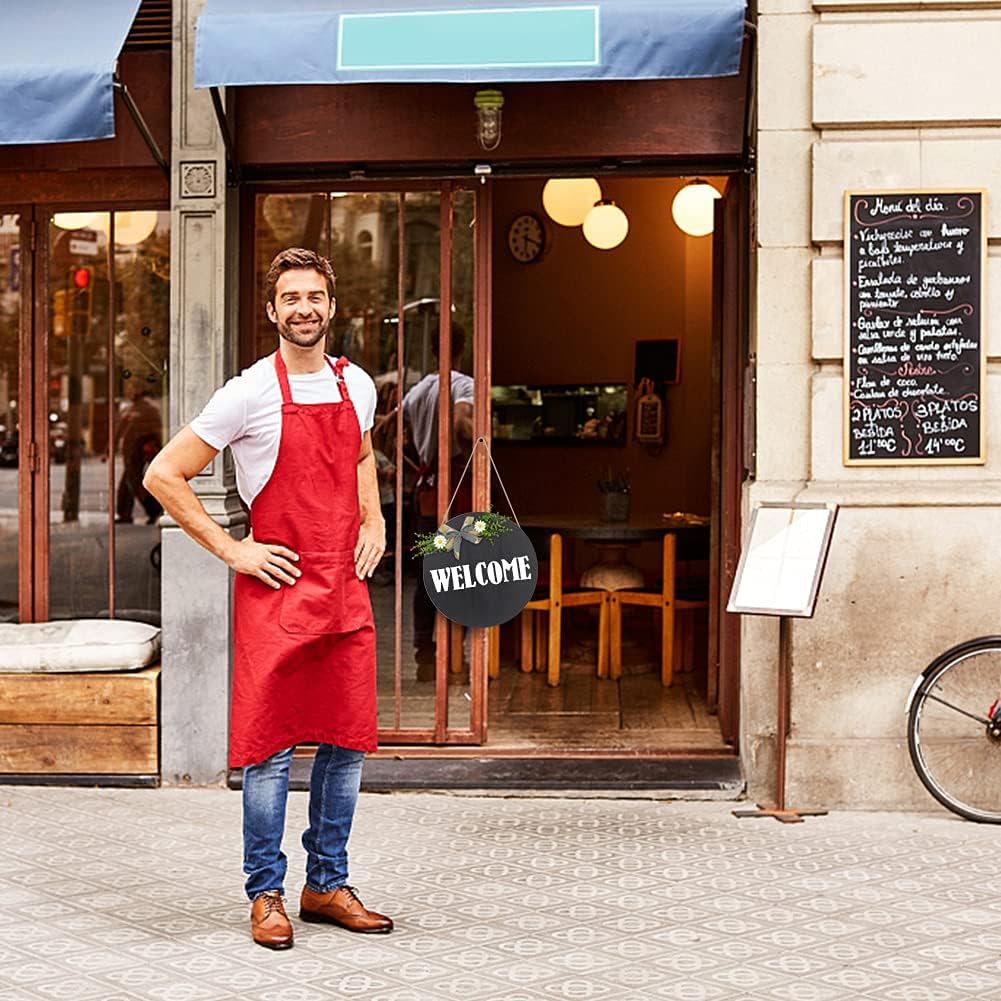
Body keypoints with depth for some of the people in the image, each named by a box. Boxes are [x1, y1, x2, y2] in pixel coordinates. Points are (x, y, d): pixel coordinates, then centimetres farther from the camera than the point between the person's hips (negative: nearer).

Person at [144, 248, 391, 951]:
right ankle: (266, 894, 12)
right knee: (271, 747, 0)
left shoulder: (357, 385, 9)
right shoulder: (250, 393, -8)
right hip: (276, 590, -5)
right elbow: (164, 477, -6)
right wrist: (231, 549, -8)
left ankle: (328, 885, 21)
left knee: (347, 741, 9)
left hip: (345, 588, 5)